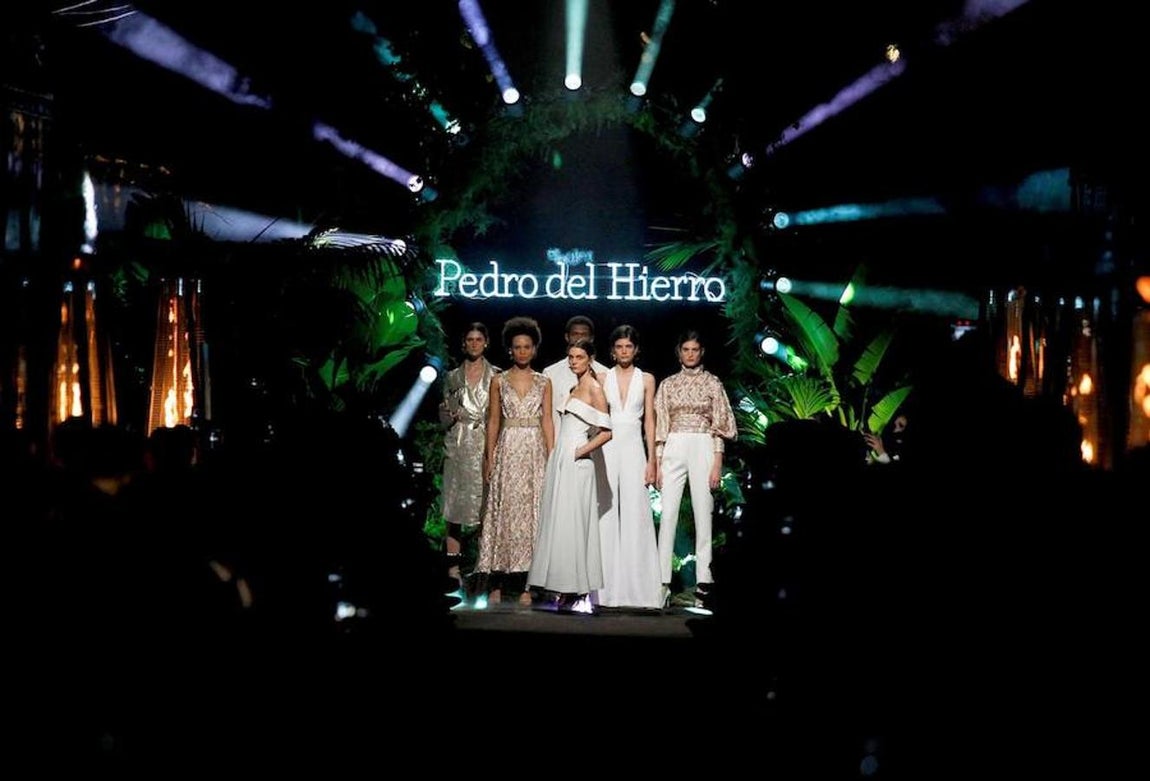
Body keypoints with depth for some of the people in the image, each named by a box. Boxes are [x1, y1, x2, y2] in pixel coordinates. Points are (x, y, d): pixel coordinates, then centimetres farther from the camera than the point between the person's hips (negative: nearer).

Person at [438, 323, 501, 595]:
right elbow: (444, 415, 15)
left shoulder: (496, 375, 6)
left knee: (486, 505, -6)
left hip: (486, 446, -2)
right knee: (455, 505, -2)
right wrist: (451, 414, -7)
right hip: (458, 447, 2)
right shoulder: (453, 376, 12)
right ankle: (453, 567, 2)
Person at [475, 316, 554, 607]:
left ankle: (525, 585, 0)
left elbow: (547, 421, 5)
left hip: (535, 451, 1)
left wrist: (551, 458, -2)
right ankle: (496, 585, -3)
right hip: (507, 451, -1)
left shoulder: (543, 383, 8)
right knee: (503, 511, -3)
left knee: (530, 512, -1)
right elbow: (493, 421, 6)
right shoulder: (499, 381, 7)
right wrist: (489, 457, -2)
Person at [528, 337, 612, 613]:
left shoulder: (594, 388, -6)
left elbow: (606, 432, -13)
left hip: (576, 463, -8)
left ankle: (582, 594, -5)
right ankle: (566, 591, 7)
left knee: (574, 524, -8)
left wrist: (579, 452, -12)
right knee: (558, 524, 5)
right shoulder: (574, 388, 18)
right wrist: (558, 456, 12)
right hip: (560, 460, 8)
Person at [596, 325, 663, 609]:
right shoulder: (603, 378, 8)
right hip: (607, 449, 0)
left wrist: (651, 460, 0)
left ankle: (637, 586, 1)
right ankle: (609, 587, 4)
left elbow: (649, 421, 6)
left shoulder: (646, 379, 7)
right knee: (607, 515, -1)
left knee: (635, 515, -4)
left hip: (634, 449, 0)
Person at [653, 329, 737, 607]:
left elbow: (719, 425, 2)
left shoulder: (712, 382, 6)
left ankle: (703, 582, 1)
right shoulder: (668, 384, 11)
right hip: (673, 449, 2)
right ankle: (663, 581, -3)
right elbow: (660, 425, 9)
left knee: (703, 514, -1)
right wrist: (657, 463, 2)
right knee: (667, 515, -4)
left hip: (703, 449, -1)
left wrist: (718, 463, -6)